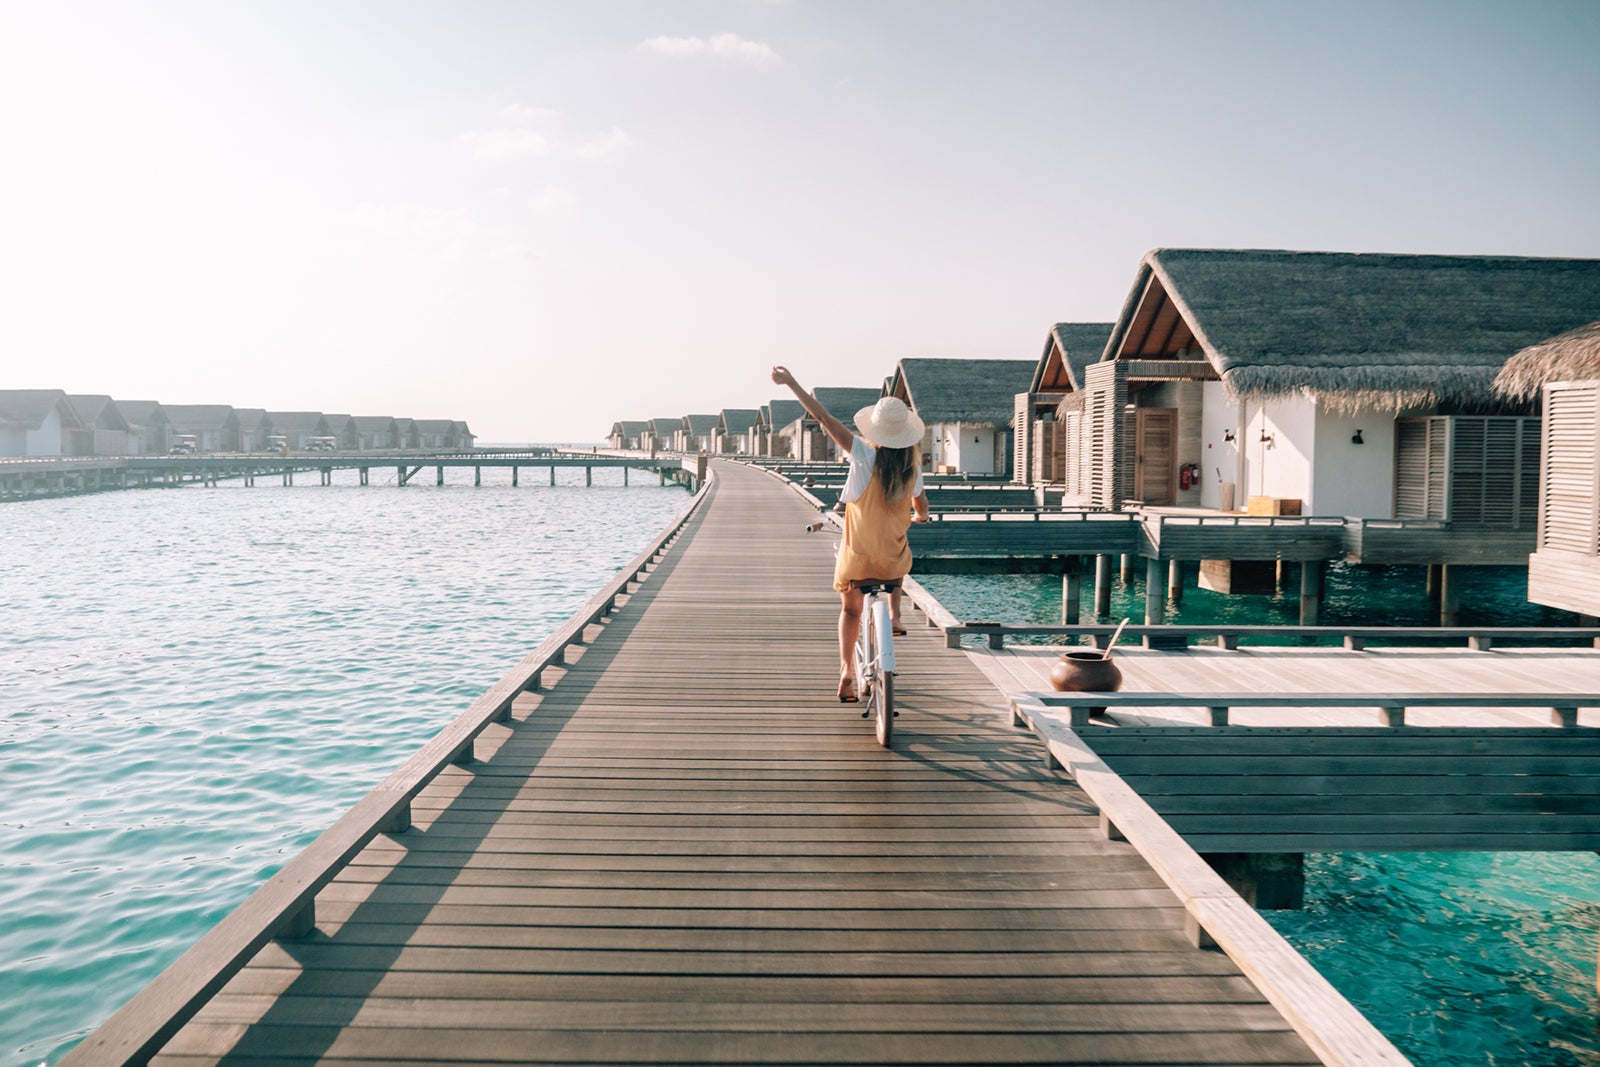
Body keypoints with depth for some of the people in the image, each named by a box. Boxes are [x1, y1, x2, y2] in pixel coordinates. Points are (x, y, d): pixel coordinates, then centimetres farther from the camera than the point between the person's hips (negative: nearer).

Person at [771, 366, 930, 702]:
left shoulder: (864, 455, -16)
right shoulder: (913, 469, -7)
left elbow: (824, 418, -17)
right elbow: (921, 511, 10)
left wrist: (791, 382, -13)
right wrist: (916, 516, 35)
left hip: (857, 556, -2)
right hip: (893, 560, 2)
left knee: (850, 609, 18)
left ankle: (846, 670, 4)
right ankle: (894, 615, 31)